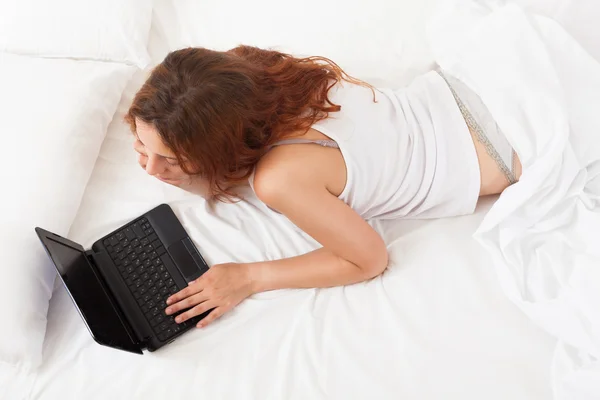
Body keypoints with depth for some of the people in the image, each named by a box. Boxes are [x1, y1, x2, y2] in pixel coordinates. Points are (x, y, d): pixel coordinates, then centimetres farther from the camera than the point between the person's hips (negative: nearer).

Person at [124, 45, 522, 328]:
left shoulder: (280, 178, -40)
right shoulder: (243, 78, -18)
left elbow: (370, 259, -26)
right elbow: (219, 181, -3)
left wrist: (251, 277, -29)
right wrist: (162, 160, -24)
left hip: (497, 151, -5)